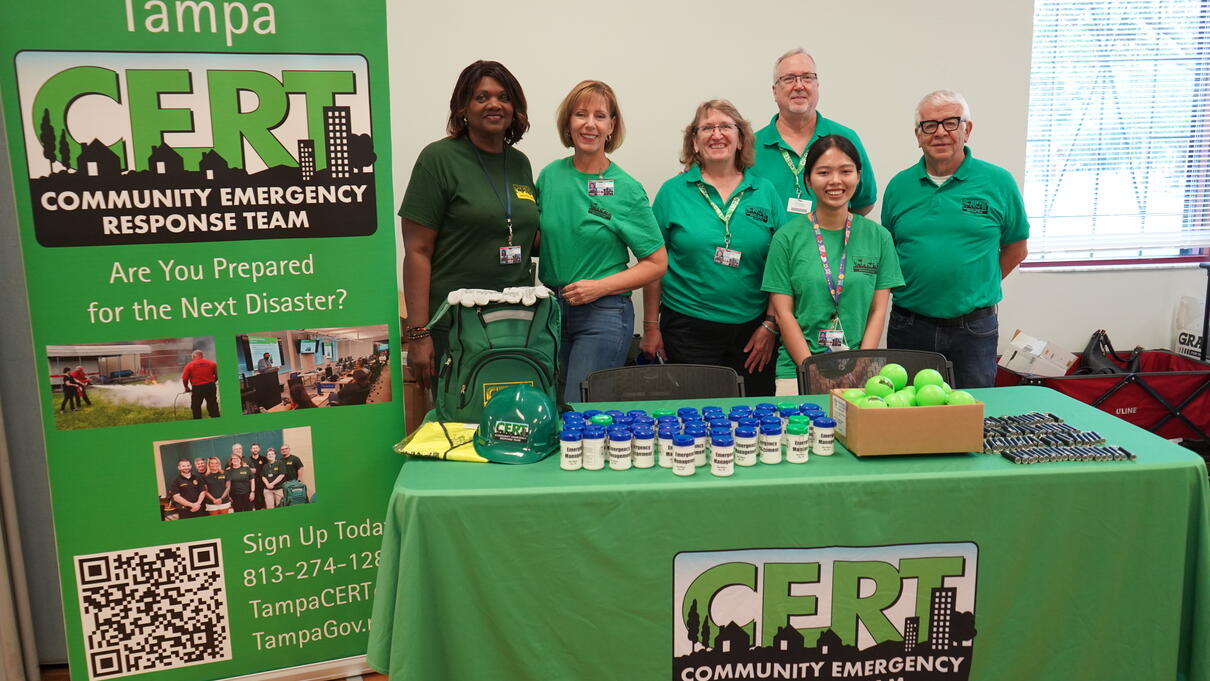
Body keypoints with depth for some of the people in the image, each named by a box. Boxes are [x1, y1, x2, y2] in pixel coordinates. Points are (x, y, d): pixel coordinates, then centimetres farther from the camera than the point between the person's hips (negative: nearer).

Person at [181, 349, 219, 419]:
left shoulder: (189, 365, -2)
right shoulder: (212, 363, 3)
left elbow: (184, 378, -3)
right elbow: (217, 376, 6)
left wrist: (186, 387, 13)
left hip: (197, 388, -2)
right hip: (210, 386, 2)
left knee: (196, 407, 12)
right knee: (212, 405, 8)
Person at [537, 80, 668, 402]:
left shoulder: (627, 189, -6)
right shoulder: (550, 176, 4)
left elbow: (656, 263, -3)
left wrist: (600, 287, -14)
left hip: (602, 315, -4)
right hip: (552, 309, 5)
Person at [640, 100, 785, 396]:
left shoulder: (765, 192, 6)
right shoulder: (673, 192, 2)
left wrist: (771, 324, 1)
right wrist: (651, 327, 0)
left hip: (752, 331, 2)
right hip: (689, 331, -2)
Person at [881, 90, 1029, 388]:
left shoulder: (998, 182, -1)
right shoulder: (899, 186, 4)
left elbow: (1016, 249, 8)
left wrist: (976, 289, 5)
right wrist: (911, 289, 3)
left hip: (973, 330, -1)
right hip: (909, 327, 2)